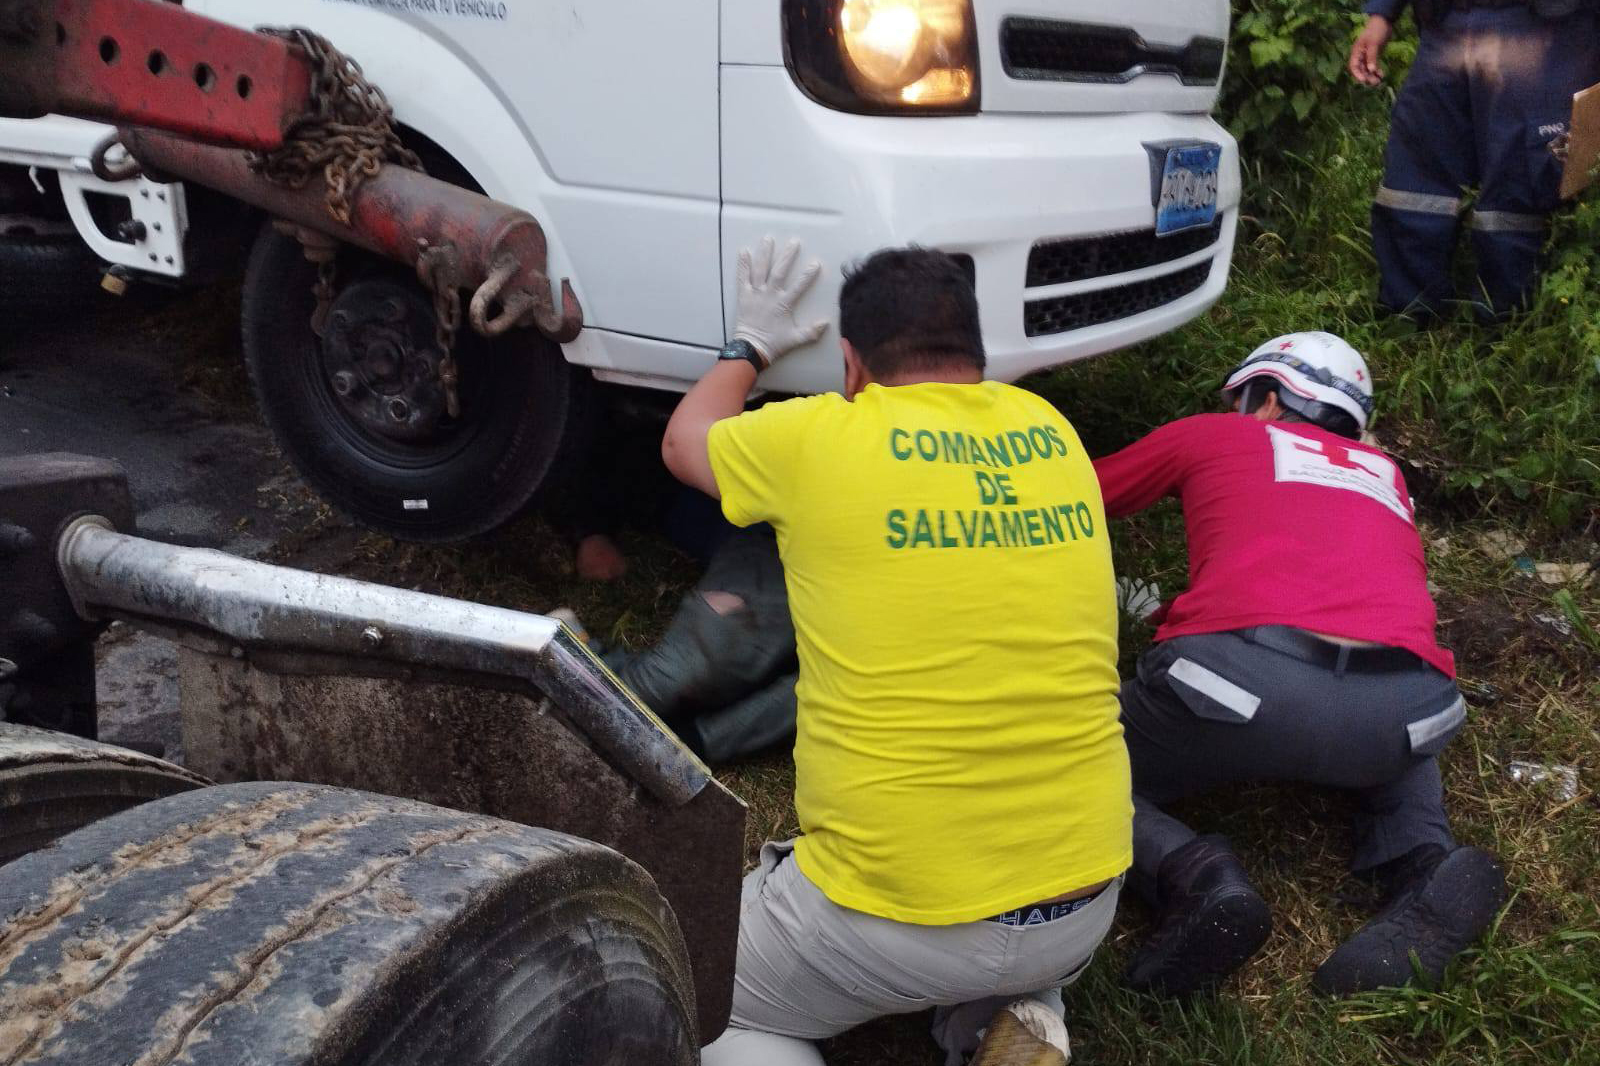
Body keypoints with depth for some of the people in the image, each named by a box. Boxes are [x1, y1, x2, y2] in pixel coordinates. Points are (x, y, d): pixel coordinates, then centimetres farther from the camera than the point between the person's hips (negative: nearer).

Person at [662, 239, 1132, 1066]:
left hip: (896, 915, -4)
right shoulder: (1052, 434, 4)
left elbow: (683, 443, 14)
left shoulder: (814, 439, -8)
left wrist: (750, 345, 32)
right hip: (1082, 907, 5)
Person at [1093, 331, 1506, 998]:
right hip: (1405, 711, 4)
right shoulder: (1383, 472, 33)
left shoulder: (1210, 436, 25)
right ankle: (1421, 863, 8)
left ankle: (1190, 876, -11)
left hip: (1240, 678, -4)